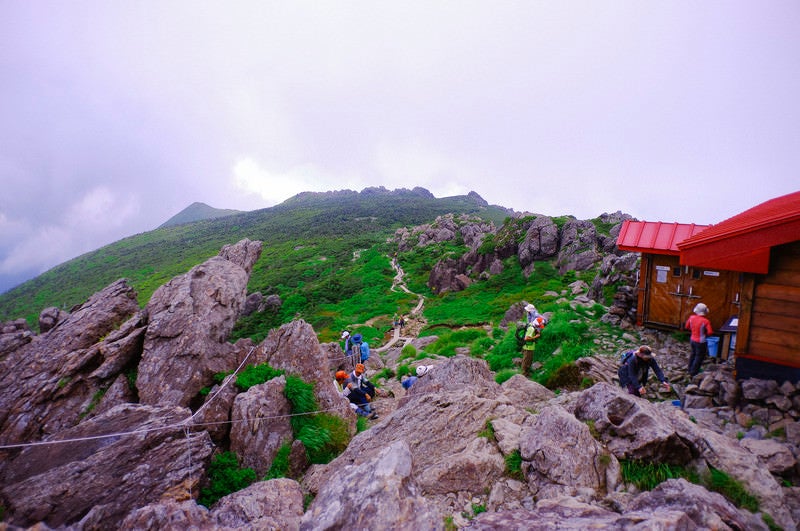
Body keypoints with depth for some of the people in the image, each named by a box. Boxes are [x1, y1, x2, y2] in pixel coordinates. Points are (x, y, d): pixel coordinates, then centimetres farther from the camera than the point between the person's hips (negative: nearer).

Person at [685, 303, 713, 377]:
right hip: (700, 342, -6)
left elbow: (687, 327, 5)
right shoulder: (706, 321, -22)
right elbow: (710, 332, -23)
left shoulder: (691, 317, -7)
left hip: (692, 340, 6)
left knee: (693, 354, 25)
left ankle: (690, 370, 37)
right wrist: (705, 334, -3)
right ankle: (693, 374, 13)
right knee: (699, 357, 9)